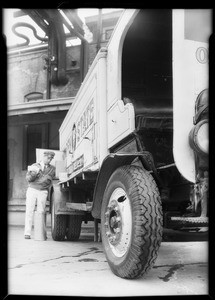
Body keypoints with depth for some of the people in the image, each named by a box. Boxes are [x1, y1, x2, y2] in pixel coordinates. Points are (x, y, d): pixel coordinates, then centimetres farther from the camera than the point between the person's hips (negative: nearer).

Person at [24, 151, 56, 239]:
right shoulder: (34, 166, 9)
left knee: (41, 212, -6)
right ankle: (27, 233, -5)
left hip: (43, 192, 0)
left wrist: (34, 180, -8)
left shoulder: (52, 168, 9)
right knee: (29, 211, -5)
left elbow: (48, 180, -3)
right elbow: (28, 178, -1)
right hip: (32, 190, 0)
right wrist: (35, 172, -18)